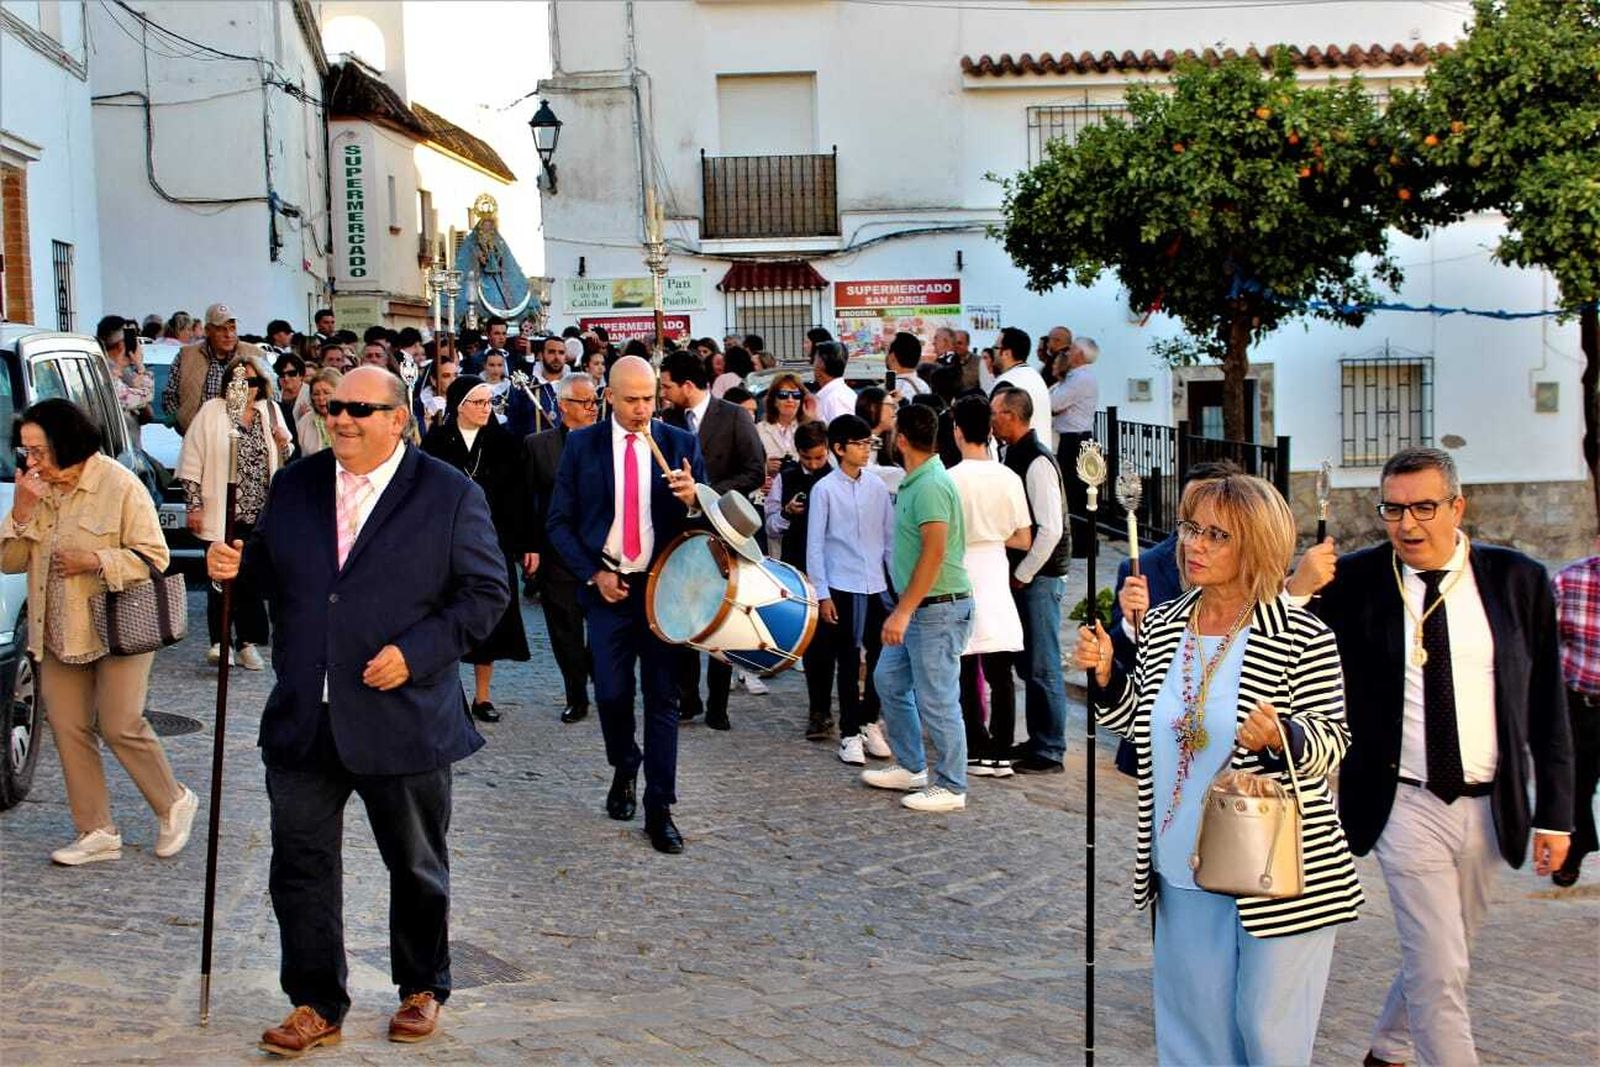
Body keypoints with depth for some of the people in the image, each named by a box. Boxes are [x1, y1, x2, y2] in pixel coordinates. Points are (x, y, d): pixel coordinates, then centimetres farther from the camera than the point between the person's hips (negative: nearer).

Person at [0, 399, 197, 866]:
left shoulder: (119, 485, -12)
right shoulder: (38, 490, 6)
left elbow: (154, 557, -11)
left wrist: (95, 560, -23)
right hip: (59, 633, 6)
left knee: (120, 726, -8)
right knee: (69, 729, 6)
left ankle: (173, 802, 15)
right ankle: (97, 833, 15)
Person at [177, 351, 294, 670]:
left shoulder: (271, 411, 11)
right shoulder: (211, 411, -2)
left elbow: (284, 461, 22)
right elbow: (192, 463, -2)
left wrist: (285, 444, -1)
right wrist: (195, 506, -7)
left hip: (260, 512, 4)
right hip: (222, 513, -4)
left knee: (253, 577, 7)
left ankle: (247, 641, 16)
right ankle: (220, 641, 10)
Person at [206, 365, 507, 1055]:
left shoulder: (450, 494, -6)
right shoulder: (295, 485, 7)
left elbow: (485, 593, -7)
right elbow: (273, 570, 17)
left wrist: (416, 652, -17)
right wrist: (236, 564, -5)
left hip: (404, 721, -3)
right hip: (303, 720, 3)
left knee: (417, 868, 14)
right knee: (301, 865, 5)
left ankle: (423, 990, 33)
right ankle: (316, 1006, 20)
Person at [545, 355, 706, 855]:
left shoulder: (681, 444, 4)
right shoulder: (581, 445, 3)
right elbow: (559, 522, 5)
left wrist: (692, 498, -17)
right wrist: (594, 573, -6)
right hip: (608, 586, 0)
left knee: (663, 698, 1)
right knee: (612, 693, -1)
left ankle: (659, 808, 8)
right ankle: (624, 768, 30)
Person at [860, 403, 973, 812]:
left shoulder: (930, 486, -19)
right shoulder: (914, 482, 12)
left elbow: (934, 553, -26)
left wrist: (904, 611, -25)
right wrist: (902, 609, 20)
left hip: (938, 609, -11)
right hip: (917, 609, 11)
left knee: (936, 699, -3)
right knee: (889, 680, 18)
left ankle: (950, 787, 8)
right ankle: (910, 767, 29)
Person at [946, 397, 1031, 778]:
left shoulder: (950, 479, -12)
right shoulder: (1009, 477, -1)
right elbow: (1024, 540, 4)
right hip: (996, 575, 3)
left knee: (966, 673, 5)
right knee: (1000, 674, 6)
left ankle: (978, 752, 8)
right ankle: (1001, 753, 7)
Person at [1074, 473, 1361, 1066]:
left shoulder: (1304, 638, -12)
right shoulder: (1161, 627, 4)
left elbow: (1331, 740, -7)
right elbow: (1139, 722, 15)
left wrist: (1280, 737, -27)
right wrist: (1104, 673, -2)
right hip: (1181, 873, 5)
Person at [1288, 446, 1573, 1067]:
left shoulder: (1517, 581, -1)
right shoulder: (1353, 582, -7)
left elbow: (1548, 706, 3)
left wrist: (1555, 812, 2)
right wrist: (1295, 592, -23)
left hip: (1490, 806, 3)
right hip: (1406, 806, -3)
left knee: (1439, 955, 19)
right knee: (1440, 970, -6)